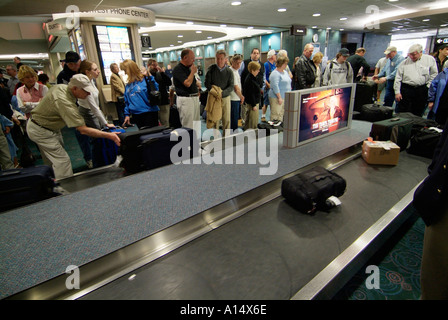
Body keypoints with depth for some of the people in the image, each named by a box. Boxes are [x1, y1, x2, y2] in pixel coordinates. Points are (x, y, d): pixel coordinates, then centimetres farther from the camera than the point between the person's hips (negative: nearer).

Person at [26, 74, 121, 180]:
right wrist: (109, 135, -37)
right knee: (62, 160, -11)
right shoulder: (65, 103, -36)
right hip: (41, 131, -10)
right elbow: (83, 130, -37)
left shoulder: (61, 87, -7)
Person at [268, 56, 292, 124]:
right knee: (276, 115, -8)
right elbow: (275, 86, -20)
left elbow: (288, 83, 24)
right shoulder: (275, 73, -12)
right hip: (276, 97, -9)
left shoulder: (285, 72, 16)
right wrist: (279, 97, -23)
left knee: (282, 114, 12)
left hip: (285, 97, 9)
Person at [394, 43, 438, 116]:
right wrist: (397, 92, -4)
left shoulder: (430, 60, 4)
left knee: (417, 114, 8)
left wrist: (428, 86, 1)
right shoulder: (405, 63, 3)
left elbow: (434, 75, 9)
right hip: (406, 89, -1)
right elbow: (398, 78, 1)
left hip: (422, 91, 1)